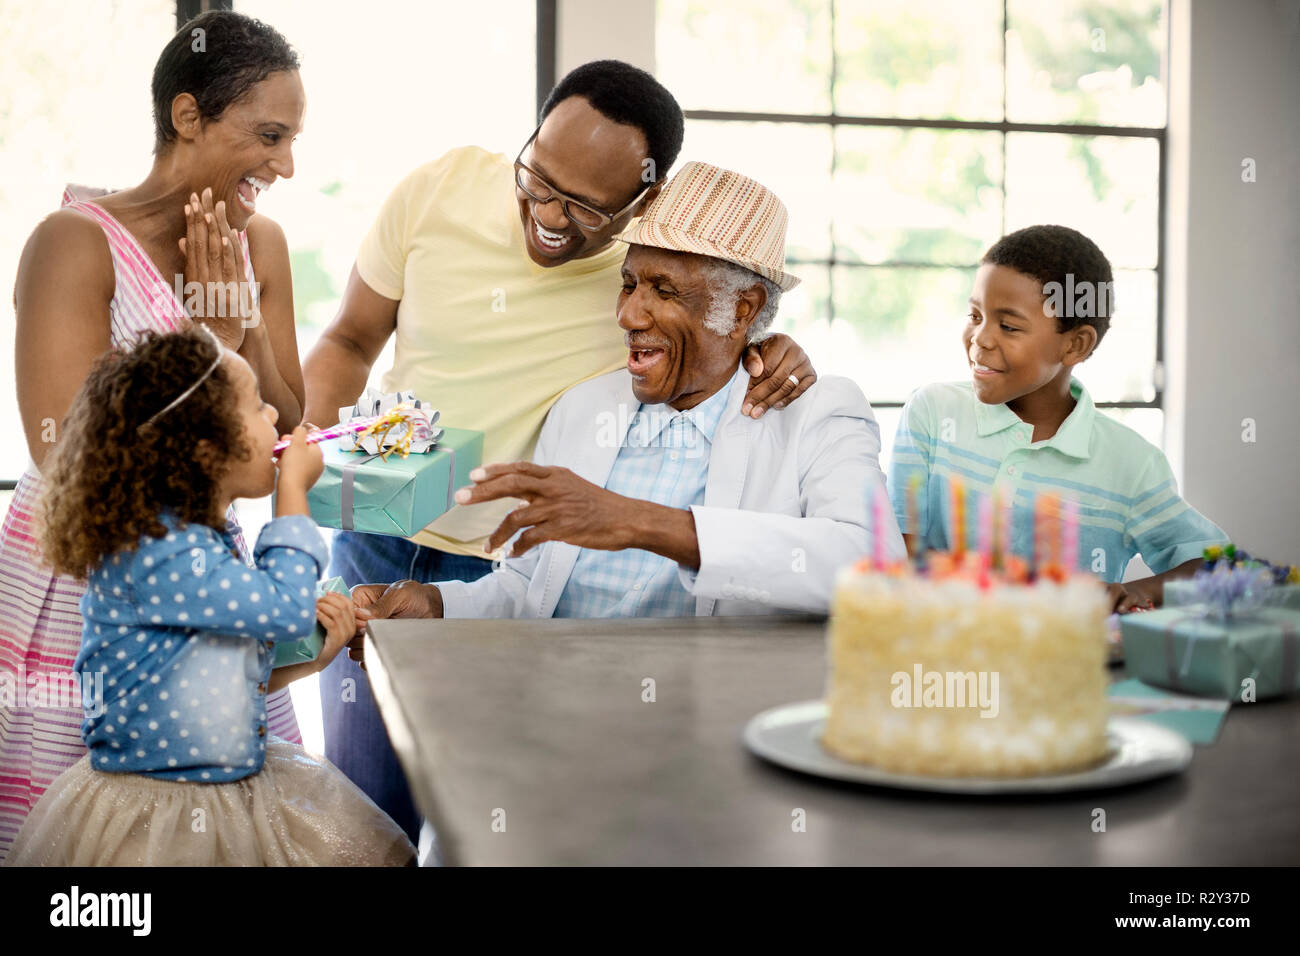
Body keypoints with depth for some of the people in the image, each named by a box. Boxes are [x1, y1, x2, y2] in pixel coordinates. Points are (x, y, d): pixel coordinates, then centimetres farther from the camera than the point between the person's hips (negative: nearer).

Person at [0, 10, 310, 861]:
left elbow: (286, 437, 5)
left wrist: (244, 323, -11)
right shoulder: (78, 243, -15)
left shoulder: (259, 242, 3)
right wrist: (207, 334, -17)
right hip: (83, 591, -5)